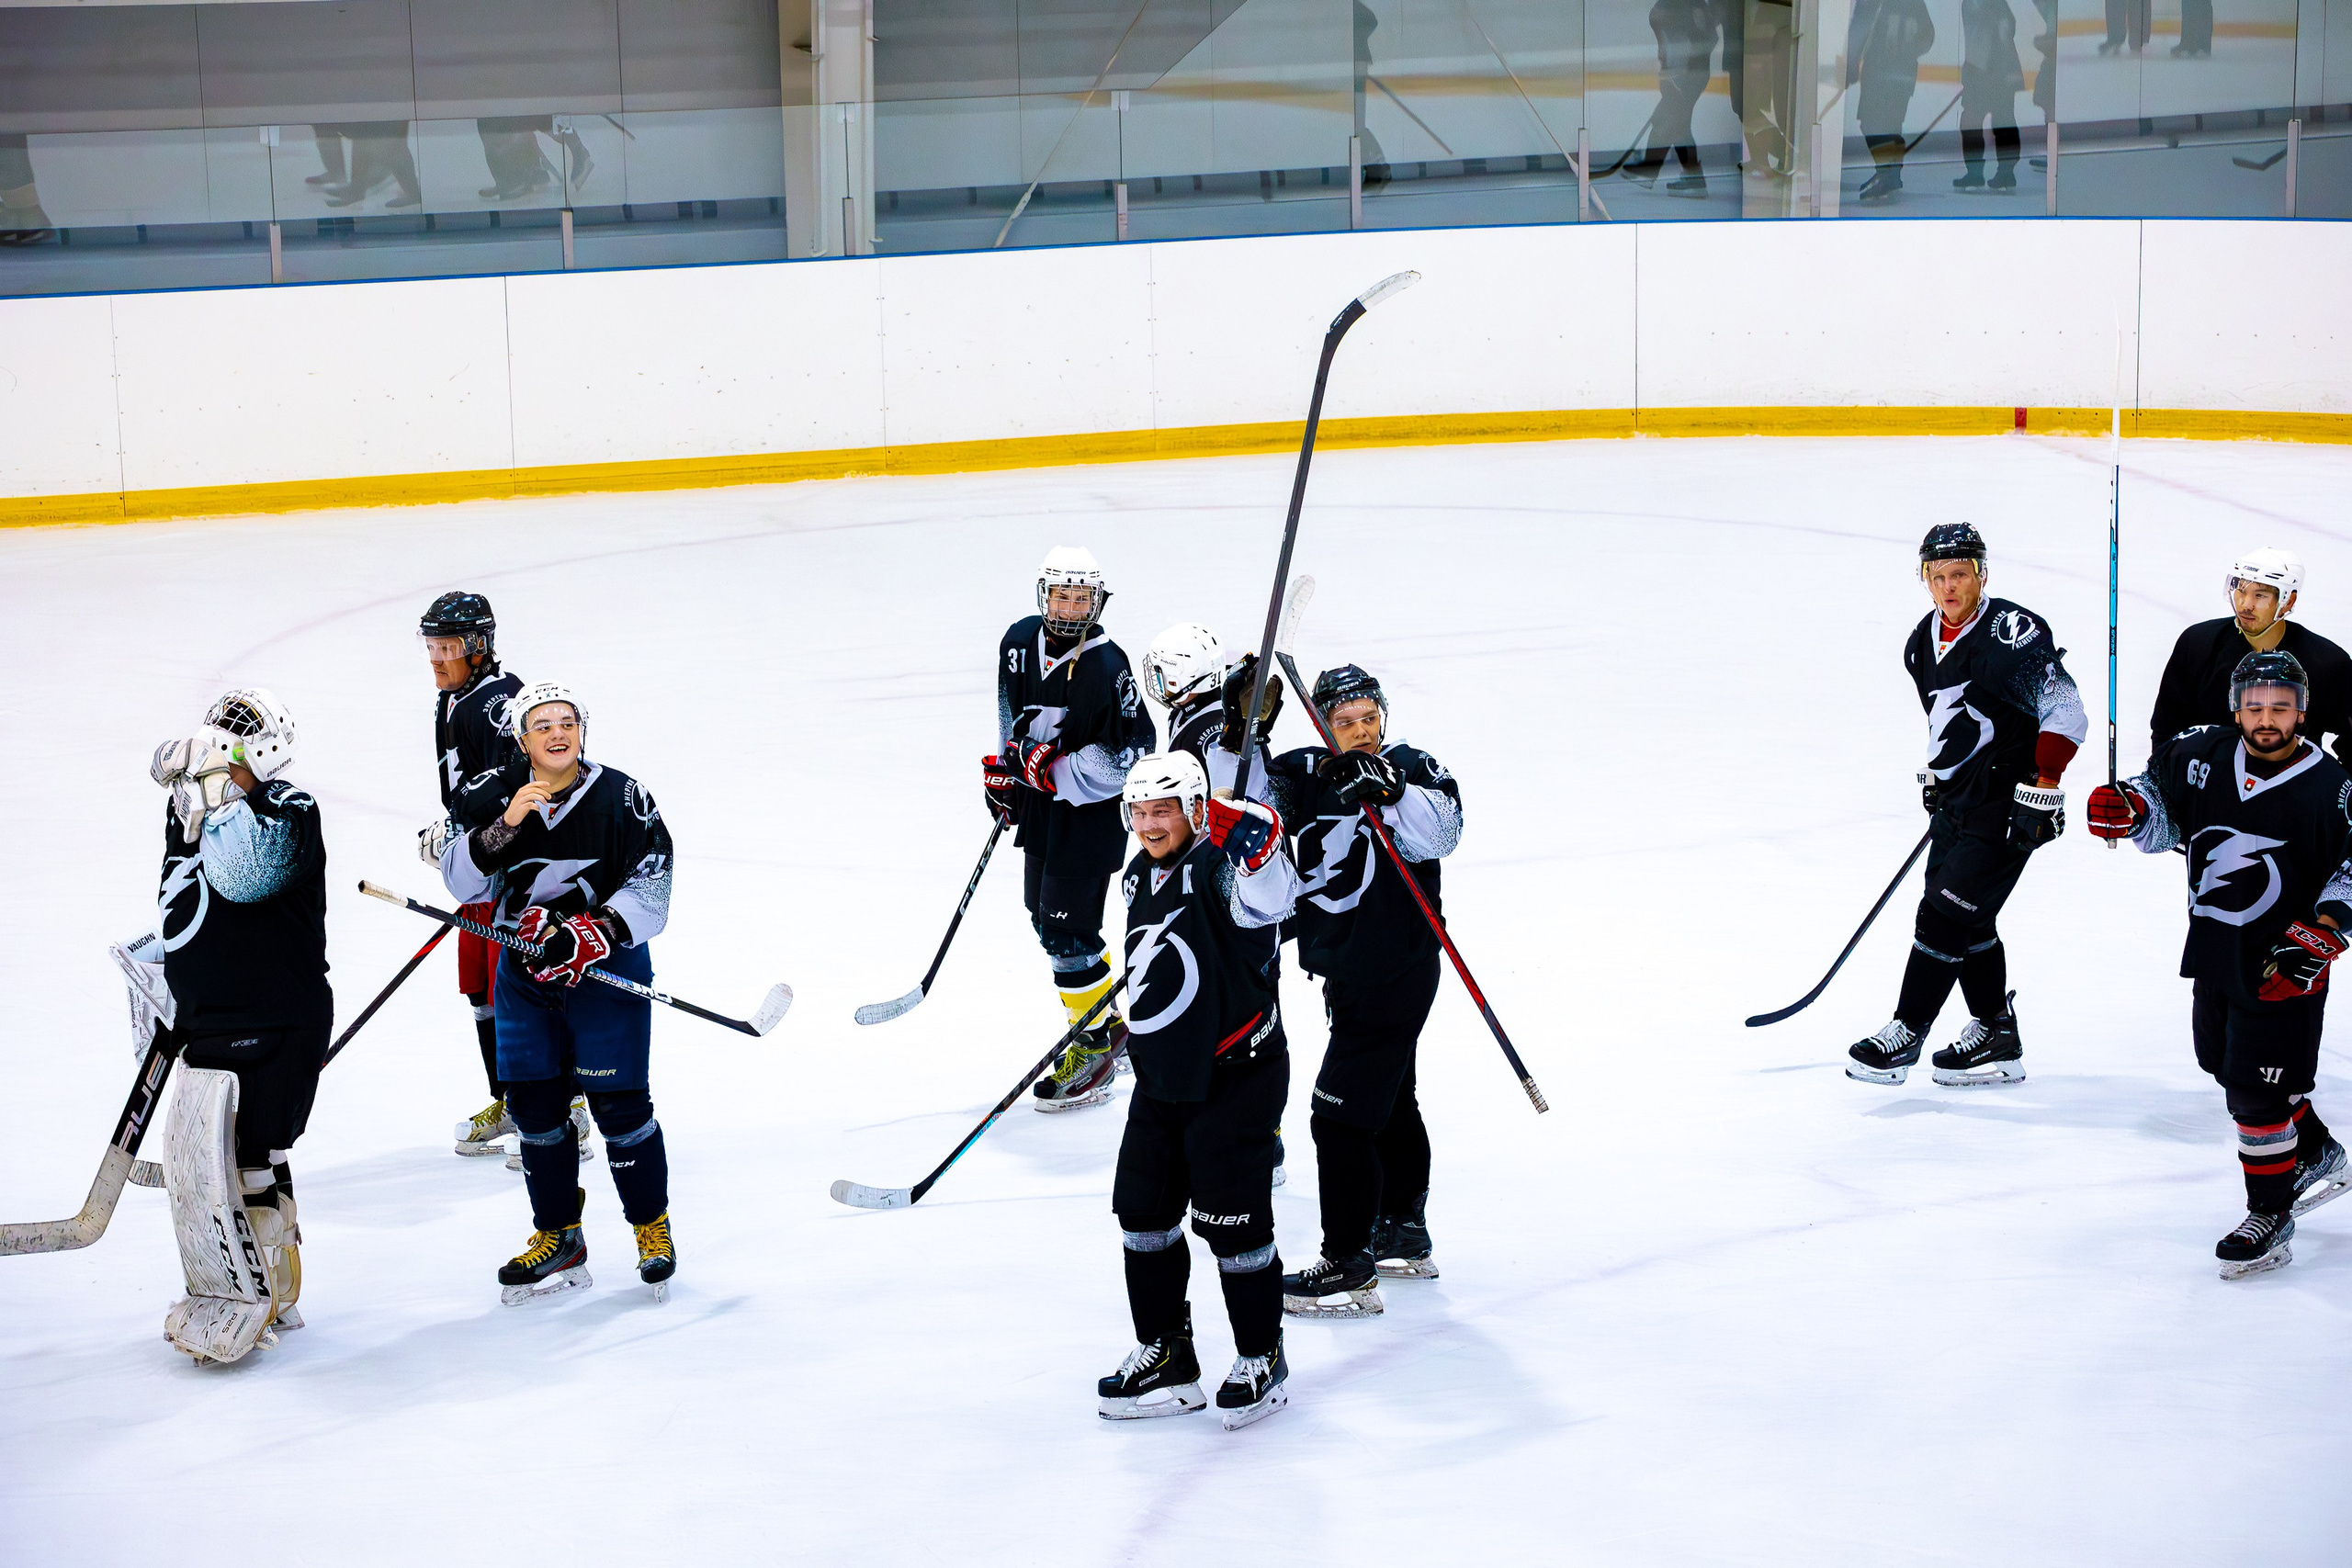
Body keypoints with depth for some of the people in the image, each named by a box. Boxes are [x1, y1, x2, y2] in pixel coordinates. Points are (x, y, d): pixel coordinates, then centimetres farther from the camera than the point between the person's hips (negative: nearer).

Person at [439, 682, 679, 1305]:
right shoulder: (493, 796, -2)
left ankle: (653, 1228, 16)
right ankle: (558, 1241, 19)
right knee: (534, 1105, 6)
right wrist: (504, 826, -25)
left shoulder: (622, 798, -9)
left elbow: (651, 891, -11)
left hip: (608, 967, -3)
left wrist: (598, 933, -26)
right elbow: (461, 880, -10)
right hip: (525, 969, 3)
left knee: (619, 1105, -4)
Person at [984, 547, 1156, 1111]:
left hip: (1093, 809, -8)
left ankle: (1098, 1043, 2)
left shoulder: (1106, 667, -24)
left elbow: (1132, 753, -23)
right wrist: (1004, 765, 13)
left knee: (1066, 929, -11)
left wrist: (1054, 767, -26)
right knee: (1044, 912, 16)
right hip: (1040, 800, 8)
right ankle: (1104, 1025, 30)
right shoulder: (1020, 641, -2)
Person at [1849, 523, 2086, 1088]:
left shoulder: (2012, 633, -18)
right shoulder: (1922, 644, 8)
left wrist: (2042, 789, -23)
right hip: (1956, 802, 8)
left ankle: (1906, 1035, 1)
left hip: (2007, 805, -8)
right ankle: (1996, 1036, 20)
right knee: (1969, 922, 9)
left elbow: (2064, 711, -20)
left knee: (1946, 913, -7)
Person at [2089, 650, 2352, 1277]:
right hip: (2213, 952, 6)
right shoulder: (2203, 754, -3)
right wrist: (2128, 807, -9)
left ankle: (2271, 1214, 11)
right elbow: (2162, 815, 12)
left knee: (2256, 1089, -6)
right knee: (2226, 1066, 19)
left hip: (2284, 967, -6)